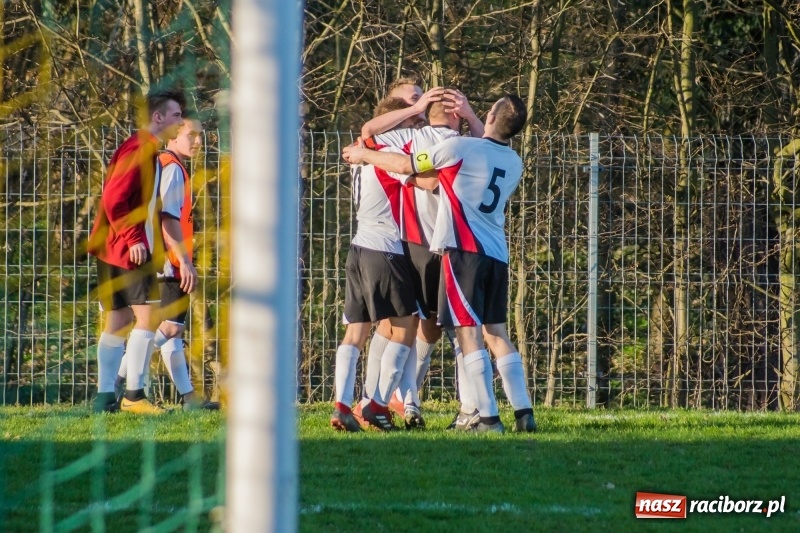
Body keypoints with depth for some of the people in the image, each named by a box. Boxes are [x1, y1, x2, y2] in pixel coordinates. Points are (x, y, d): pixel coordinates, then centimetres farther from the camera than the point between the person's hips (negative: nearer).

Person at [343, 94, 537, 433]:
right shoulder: (514, 164, 14)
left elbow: (405, 166, 3)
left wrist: (365, 156, 18)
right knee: (496, 333, 11)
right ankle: (524, 413, 4)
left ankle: (489, 417, -12)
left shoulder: (461, 148, -7)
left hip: (464, 249, -6)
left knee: (468, 332, -6)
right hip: (497, 253, 6)